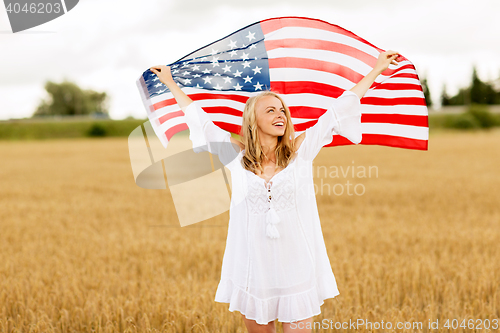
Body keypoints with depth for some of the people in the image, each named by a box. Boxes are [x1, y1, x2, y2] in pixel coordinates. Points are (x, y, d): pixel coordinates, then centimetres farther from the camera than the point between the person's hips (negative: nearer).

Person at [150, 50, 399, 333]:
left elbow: (338, 110, 5)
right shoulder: (237, 155, 2)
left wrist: (376, 70, 10)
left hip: (297, 268, 0)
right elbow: (200, 119, 11)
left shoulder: (301, 150, 1)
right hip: (253, 271, 1)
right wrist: (170, 83, 19)